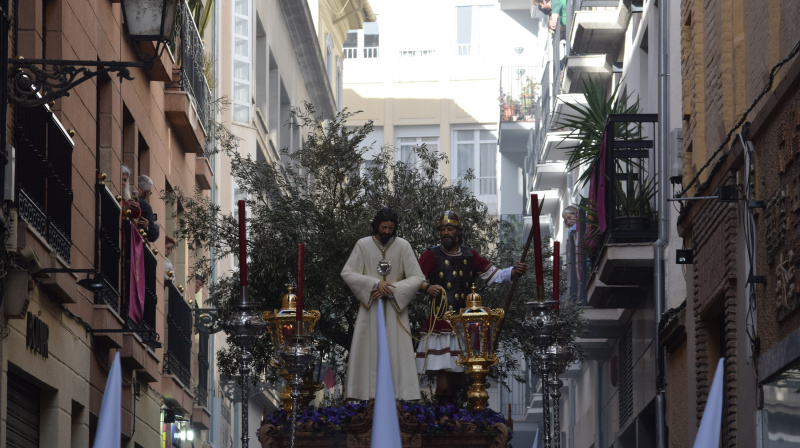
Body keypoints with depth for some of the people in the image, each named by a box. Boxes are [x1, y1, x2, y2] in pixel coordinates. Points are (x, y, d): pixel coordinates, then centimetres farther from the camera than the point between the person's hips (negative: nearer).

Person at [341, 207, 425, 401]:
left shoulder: (403, 246, -1)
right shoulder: (363, 245, -1)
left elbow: (416, 277, -3)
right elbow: (347, 273, -5)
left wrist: (391, 290, -15)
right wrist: (375, 284, -16)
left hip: (395, 307, 0)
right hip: (369, 306, 0)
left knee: (397, 349, -4)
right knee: (368, 348, -3)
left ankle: (401, 390, -3)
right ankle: (366, 390, -1)